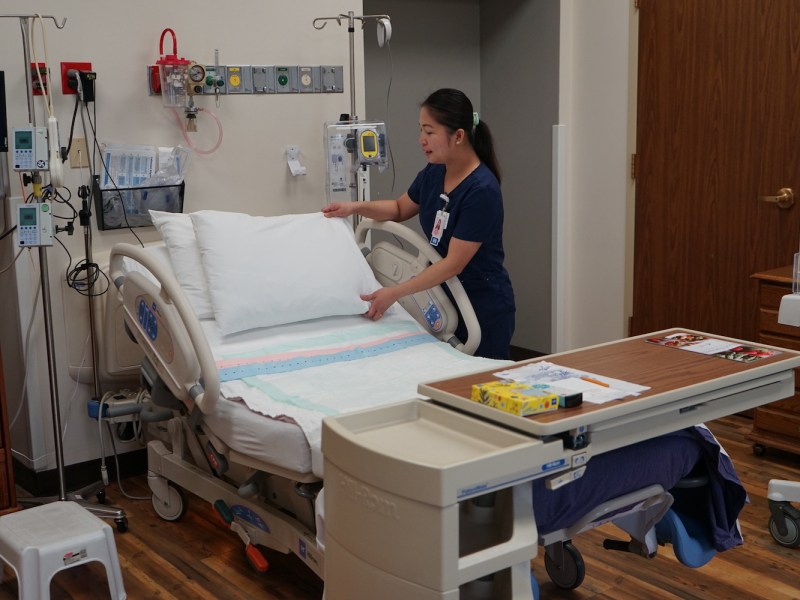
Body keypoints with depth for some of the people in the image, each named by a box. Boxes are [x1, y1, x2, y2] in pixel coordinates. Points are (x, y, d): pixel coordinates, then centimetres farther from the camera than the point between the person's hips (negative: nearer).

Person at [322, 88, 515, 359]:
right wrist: (356, 207, 1)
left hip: (485, 309, -7)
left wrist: (394, 293, -24)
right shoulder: (433, 173, -1)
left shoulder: (482, 190, -24)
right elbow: (401, 208, 18)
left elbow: (454, 263, -24)